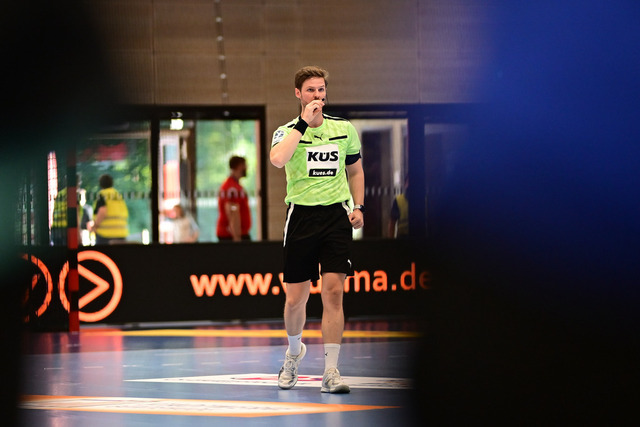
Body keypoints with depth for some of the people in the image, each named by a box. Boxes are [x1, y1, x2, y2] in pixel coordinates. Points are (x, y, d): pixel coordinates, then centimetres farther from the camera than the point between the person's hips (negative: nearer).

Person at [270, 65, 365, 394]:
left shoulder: (344, 129, 7)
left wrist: (358, 207, 8)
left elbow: (355, 170, 21)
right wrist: (303, 123, -23)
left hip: (336, 215, 1)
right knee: (296, 297, 5)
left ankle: (330, 372, -8)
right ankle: (294, 351, 35)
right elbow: (277, 160, -25)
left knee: (333, 292, -10)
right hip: (301, 216, -1)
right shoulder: (288, 132, -2)